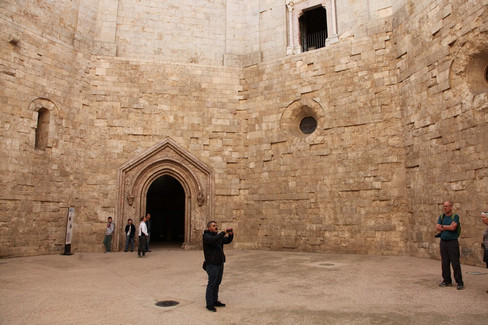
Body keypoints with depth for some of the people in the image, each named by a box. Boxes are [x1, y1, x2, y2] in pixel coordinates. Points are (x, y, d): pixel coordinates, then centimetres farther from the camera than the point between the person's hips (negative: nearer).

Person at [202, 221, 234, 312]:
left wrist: (231, 234, -12)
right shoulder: (206, 236, -10)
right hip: (212, 264, -8)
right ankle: (209, 304, 2)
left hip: (220, 263, 8)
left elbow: (228, 241, 8)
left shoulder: (218, 236, 15)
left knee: (217, 283, 12)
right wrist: (224, 232, -32)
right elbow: (214, 240, -30)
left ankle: (215, 301, 22)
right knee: (211, 284, -5)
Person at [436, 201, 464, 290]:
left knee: (455, 263, -4)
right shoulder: (441, 217, 12)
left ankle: (460, 282, 4)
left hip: (453, 242, -5)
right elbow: (437, 228, 1)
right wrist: (448, 227, -8)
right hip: (443, 242, 5)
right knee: (444, 263, 8)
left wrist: (442, 226, -3)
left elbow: (453, 227, -17)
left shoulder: (455, 216, -3)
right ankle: (447, 281, 17)